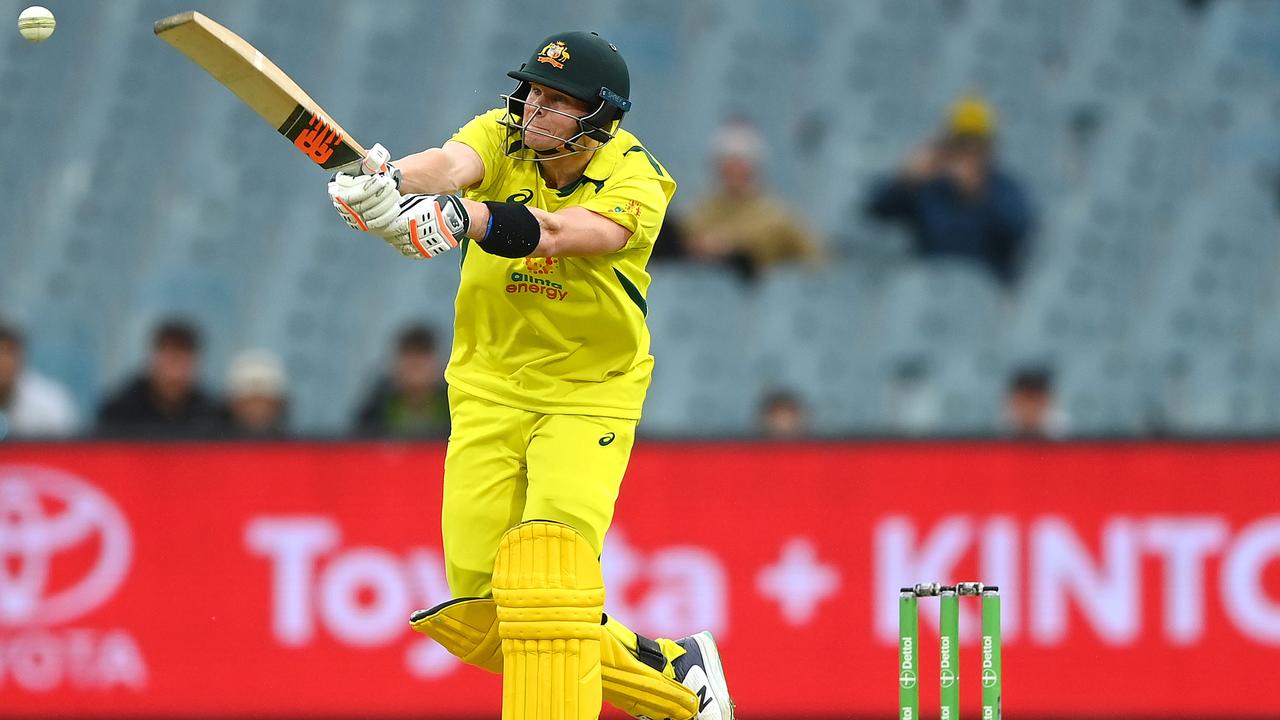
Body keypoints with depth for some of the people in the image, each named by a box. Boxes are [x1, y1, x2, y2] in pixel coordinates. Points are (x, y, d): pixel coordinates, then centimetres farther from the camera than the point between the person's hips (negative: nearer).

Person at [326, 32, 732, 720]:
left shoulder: (635, 180, -17)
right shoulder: (502, 136, -6)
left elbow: (556, 233, -37)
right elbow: (452, 163, -28)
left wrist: (460, 216, -56)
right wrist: (390, 181, -53)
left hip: (590, 396, -4)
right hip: (490, 389, 4)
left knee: (549, 564, -25)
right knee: (478, 604, 1)